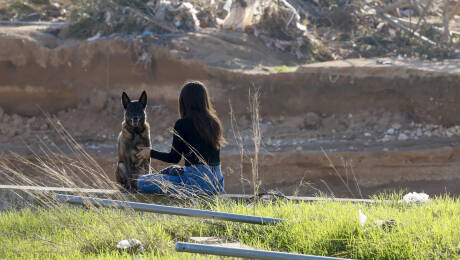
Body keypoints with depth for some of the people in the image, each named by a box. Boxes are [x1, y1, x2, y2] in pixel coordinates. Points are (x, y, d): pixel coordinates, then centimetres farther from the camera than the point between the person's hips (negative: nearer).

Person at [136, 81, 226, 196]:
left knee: (142, 182, -5)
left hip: (196, 181, -8)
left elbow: (174, 158, -6)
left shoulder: (183, 124, -9)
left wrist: (150, 153, 9)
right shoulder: (214, 122, 9)